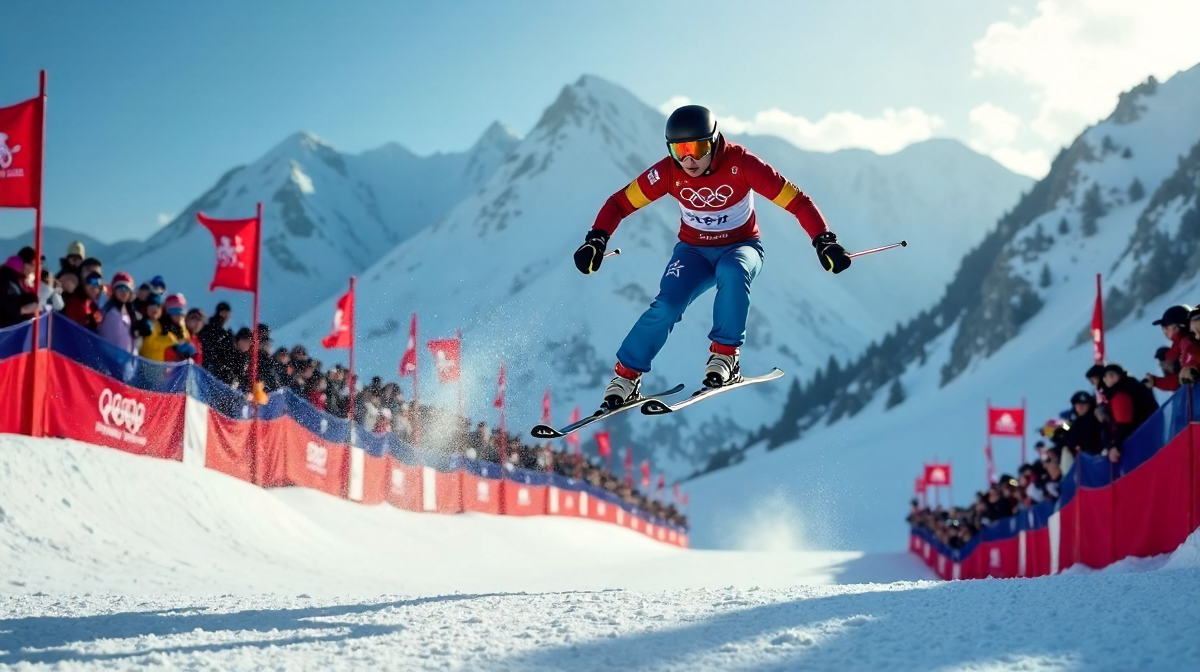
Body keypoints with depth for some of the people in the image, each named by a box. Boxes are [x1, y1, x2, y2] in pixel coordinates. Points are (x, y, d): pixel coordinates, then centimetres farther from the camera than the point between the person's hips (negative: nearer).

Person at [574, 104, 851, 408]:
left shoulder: (739, 163, -23)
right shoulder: (669, 171, -17)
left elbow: (796, 200, -23)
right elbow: (621, 202, -10)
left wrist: (824, 242, -32)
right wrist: (597, 240, -26)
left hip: (741, 247, -1)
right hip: (694, 251, 2)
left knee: (732, 273, -37)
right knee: (666, 305, -24)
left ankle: (725, 355, -23)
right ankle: (626, 375, -6)